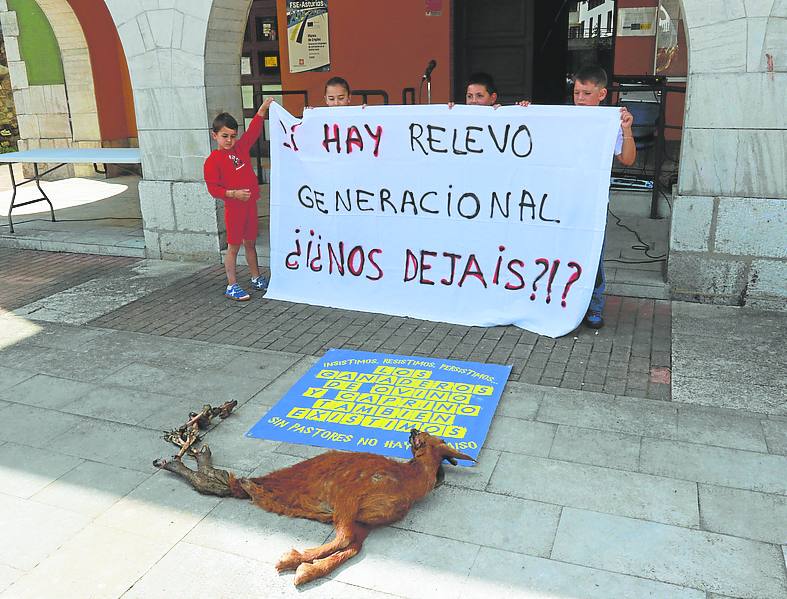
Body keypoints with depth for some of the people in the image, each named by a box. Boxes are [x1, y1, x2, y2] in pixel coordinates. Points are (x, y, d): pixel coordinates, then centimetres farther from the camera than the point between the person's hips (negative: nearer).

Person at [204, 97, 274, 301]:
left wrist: (263, 109, 7)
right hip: (233, 207, -6)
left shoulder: (241, 148, 7)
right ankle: (232, 286, 7)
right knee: (233, 246, 0)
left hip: (250, 203, 6)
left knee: (250, 243, 17)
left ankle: (256, 279, 29)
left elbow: (253, 131, 13)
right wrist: (234, 193, -26)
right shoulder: (212, 161, -11)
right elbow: (213, 188, -15)